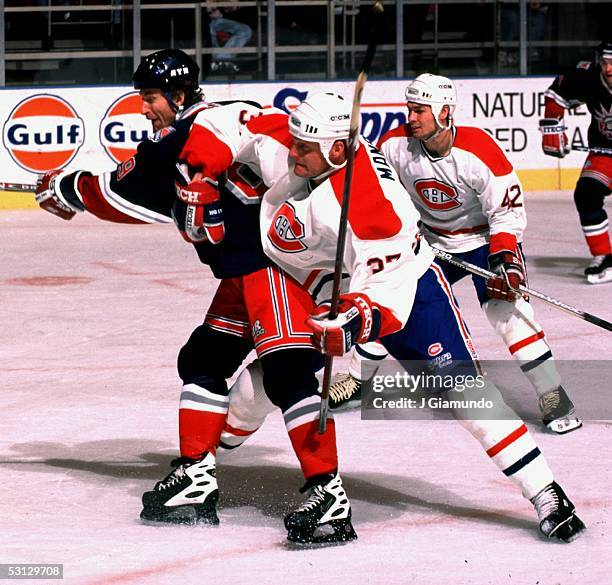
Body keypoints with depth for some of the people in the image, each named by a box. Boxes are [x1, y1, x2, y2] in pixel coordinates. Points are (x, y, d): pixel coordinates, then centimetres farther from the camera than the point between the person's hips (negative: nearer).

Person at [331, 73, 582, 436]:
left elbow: (508, 211, -21)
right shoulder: (396, 145, -16)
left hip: (487, 239, -5)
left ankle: (553, 396, -19)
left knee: (505, 307, -23)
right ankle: (356, 380, 26)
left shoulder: (480, 151, -28)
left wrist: (503, 256, -32)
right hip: (432, 242, 5)